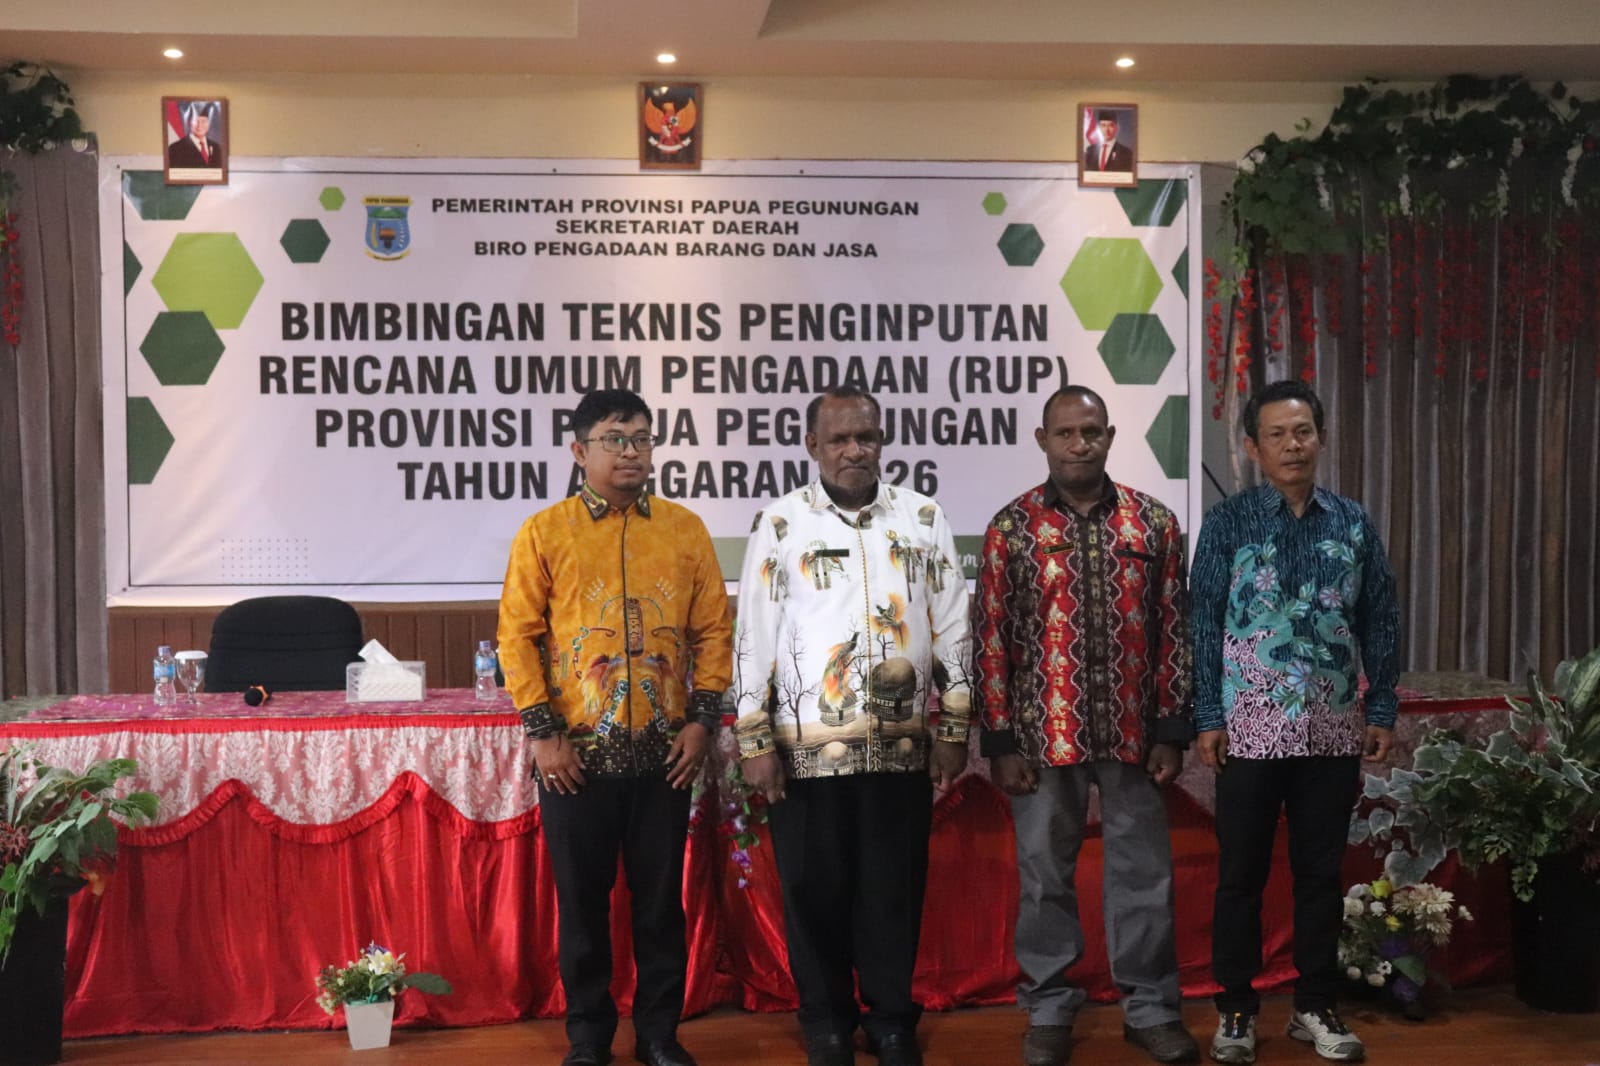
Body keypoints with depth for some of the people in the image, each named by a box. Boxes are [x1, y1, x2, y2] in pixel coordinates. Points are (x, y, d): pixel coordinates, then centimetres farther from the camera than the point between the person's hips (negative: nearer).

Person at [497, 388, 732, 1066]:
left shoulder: (685, 529, 4)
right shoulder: (543, 533, -1)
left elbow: (713, 629, 6)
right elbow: (518, 636, -3)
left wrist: (702, 719, -2)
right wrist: (541, 731, -8)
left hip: (663, 751, 1)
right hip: (576, 752, -1)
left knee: (660, 897, 10)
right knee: (582, 900, 9)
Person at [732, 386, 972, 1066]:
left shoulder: (923, 519, 5)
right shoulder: (779, 524, -1)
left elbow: (951, 629, 6)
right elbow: (753, 640, -2)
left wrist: (954, 728, 3)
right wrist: (754, 742, -5)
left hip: (901, 744, 1)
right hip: (806, 747, -1)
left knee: (894, 890, 9)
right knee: (815, 892, 8)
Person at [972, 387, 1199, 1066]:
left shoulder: (1154, 523, 4)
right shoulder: (1011, 528, -1)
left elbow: (1174, 631, 5)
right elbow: (991, 640, -2)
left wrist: (1173, 730, 1)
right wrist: (1000, 742, -5)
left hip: (1132, 733, 1)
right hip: (1043, 736, -1)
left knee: (1144, 873, 10)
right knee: (1044, 876, 10)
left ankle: (1151, 1007, 25)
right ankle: (1049, 1010, 25)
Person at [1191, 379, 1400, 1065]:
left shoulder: (1354, 524, 5)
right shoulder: (1228, 524, -2)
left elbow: (1381, 622, 9)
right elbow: (1205, 625, -2)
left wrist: (1383, 711, 5)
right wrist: (1207, 718, -6)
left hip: (1334, 730, 2)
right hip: (1252, 729, -2)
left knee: (1322, 873, 11)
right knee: (1241, 875, 5)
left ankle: (1316, 1007, 25)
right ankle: (1236, 1009, 19)